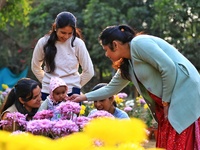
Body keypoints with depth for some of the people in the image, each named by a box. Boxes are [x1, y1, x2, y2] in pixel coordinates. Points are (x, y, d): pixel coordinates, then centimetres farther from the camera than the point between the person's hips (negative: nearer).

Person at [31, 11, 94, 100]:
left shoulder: (77, 43, -5)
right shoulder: (43, 43, -1)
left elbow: (89, 71, 3)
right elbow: (35, 67, 14)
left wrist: (75, 86, 5)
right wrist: (47, 82, 9)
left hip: (72, 93, -1)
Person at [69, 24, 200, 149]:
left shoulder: (138, 43, -12)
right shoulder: (127, 64, 17)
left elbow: (169, 68, -18)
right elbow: (112, 88, 32)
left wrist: (166, 101, -11)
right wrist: (84, 97, 34)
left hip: (186, 96, -10)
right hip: (170, 102, 10)